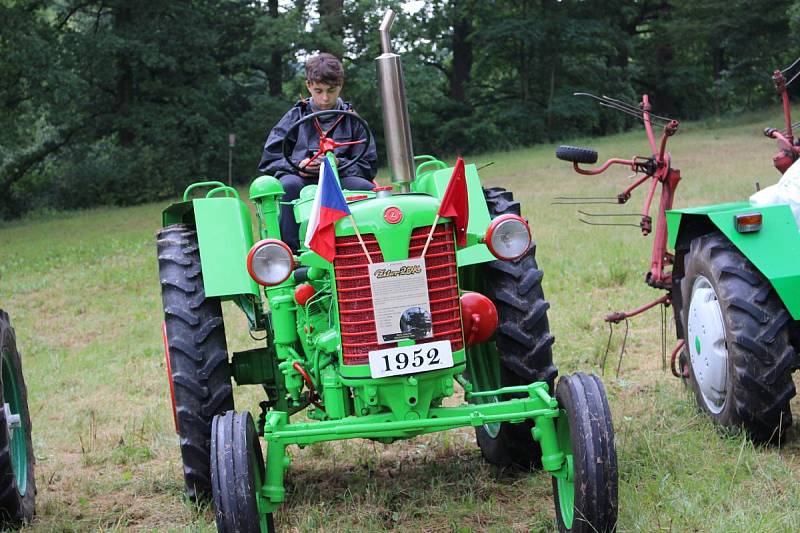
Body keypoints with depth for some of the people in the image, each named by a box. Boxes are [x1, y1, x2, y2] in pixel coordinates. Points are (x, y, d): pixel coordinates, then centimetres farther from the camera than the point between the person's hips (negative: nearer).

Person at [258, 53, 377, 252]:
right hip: (303, 180, -1)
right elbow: (268, 160, 6)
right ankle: (290, 251, -36)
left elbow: (368, 166, 7)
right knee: (290, 184, -36)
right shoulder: (296, 116, 10)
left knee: (366, 188, -31)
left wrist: (339, 164, -13)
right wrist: (296, 165, -14)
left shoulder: (351, 120, 13)